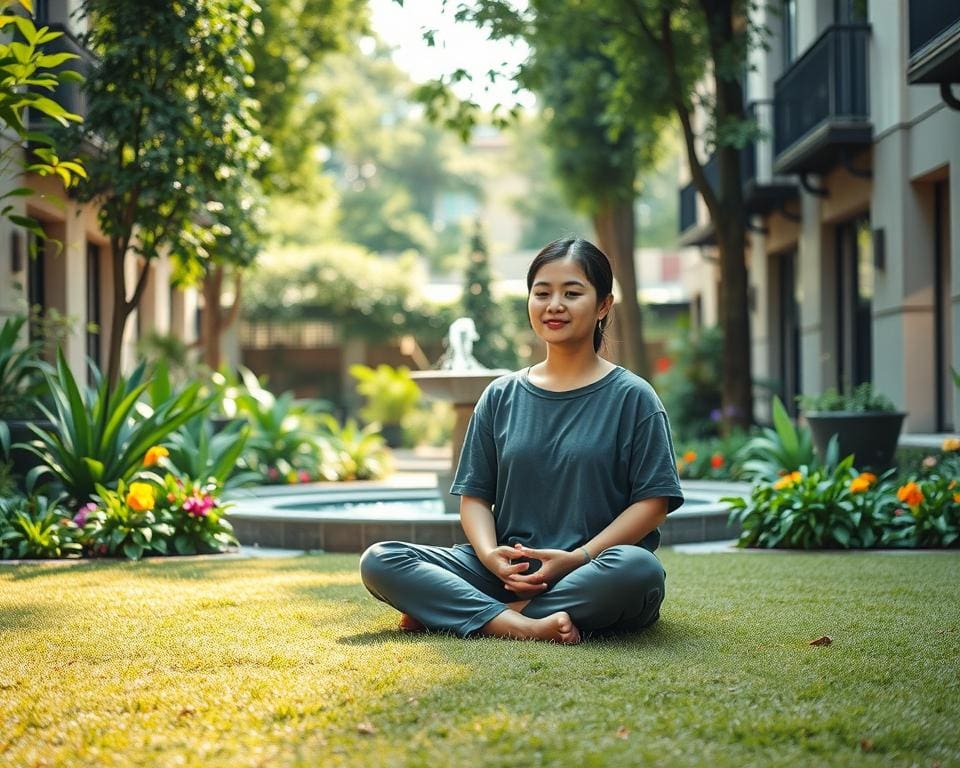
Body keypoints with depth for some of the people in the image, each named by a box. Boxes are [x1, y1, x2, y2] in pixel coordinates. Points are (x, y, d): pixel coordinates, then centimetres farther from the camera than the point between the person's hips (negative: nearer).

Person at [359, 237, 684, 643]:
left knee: (638, 568, -39)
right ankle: (522, 626, -30)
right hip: (507, 575, 3)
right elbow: (474, 494, 11)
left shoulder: (631, 397, 3)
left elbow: (653, 501, -3)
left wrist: (577, 559, -16)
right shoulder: (501, 397, 13)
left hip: (591, 579, -2)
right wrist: (490, 554, -11)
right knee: (379, 561, -16)